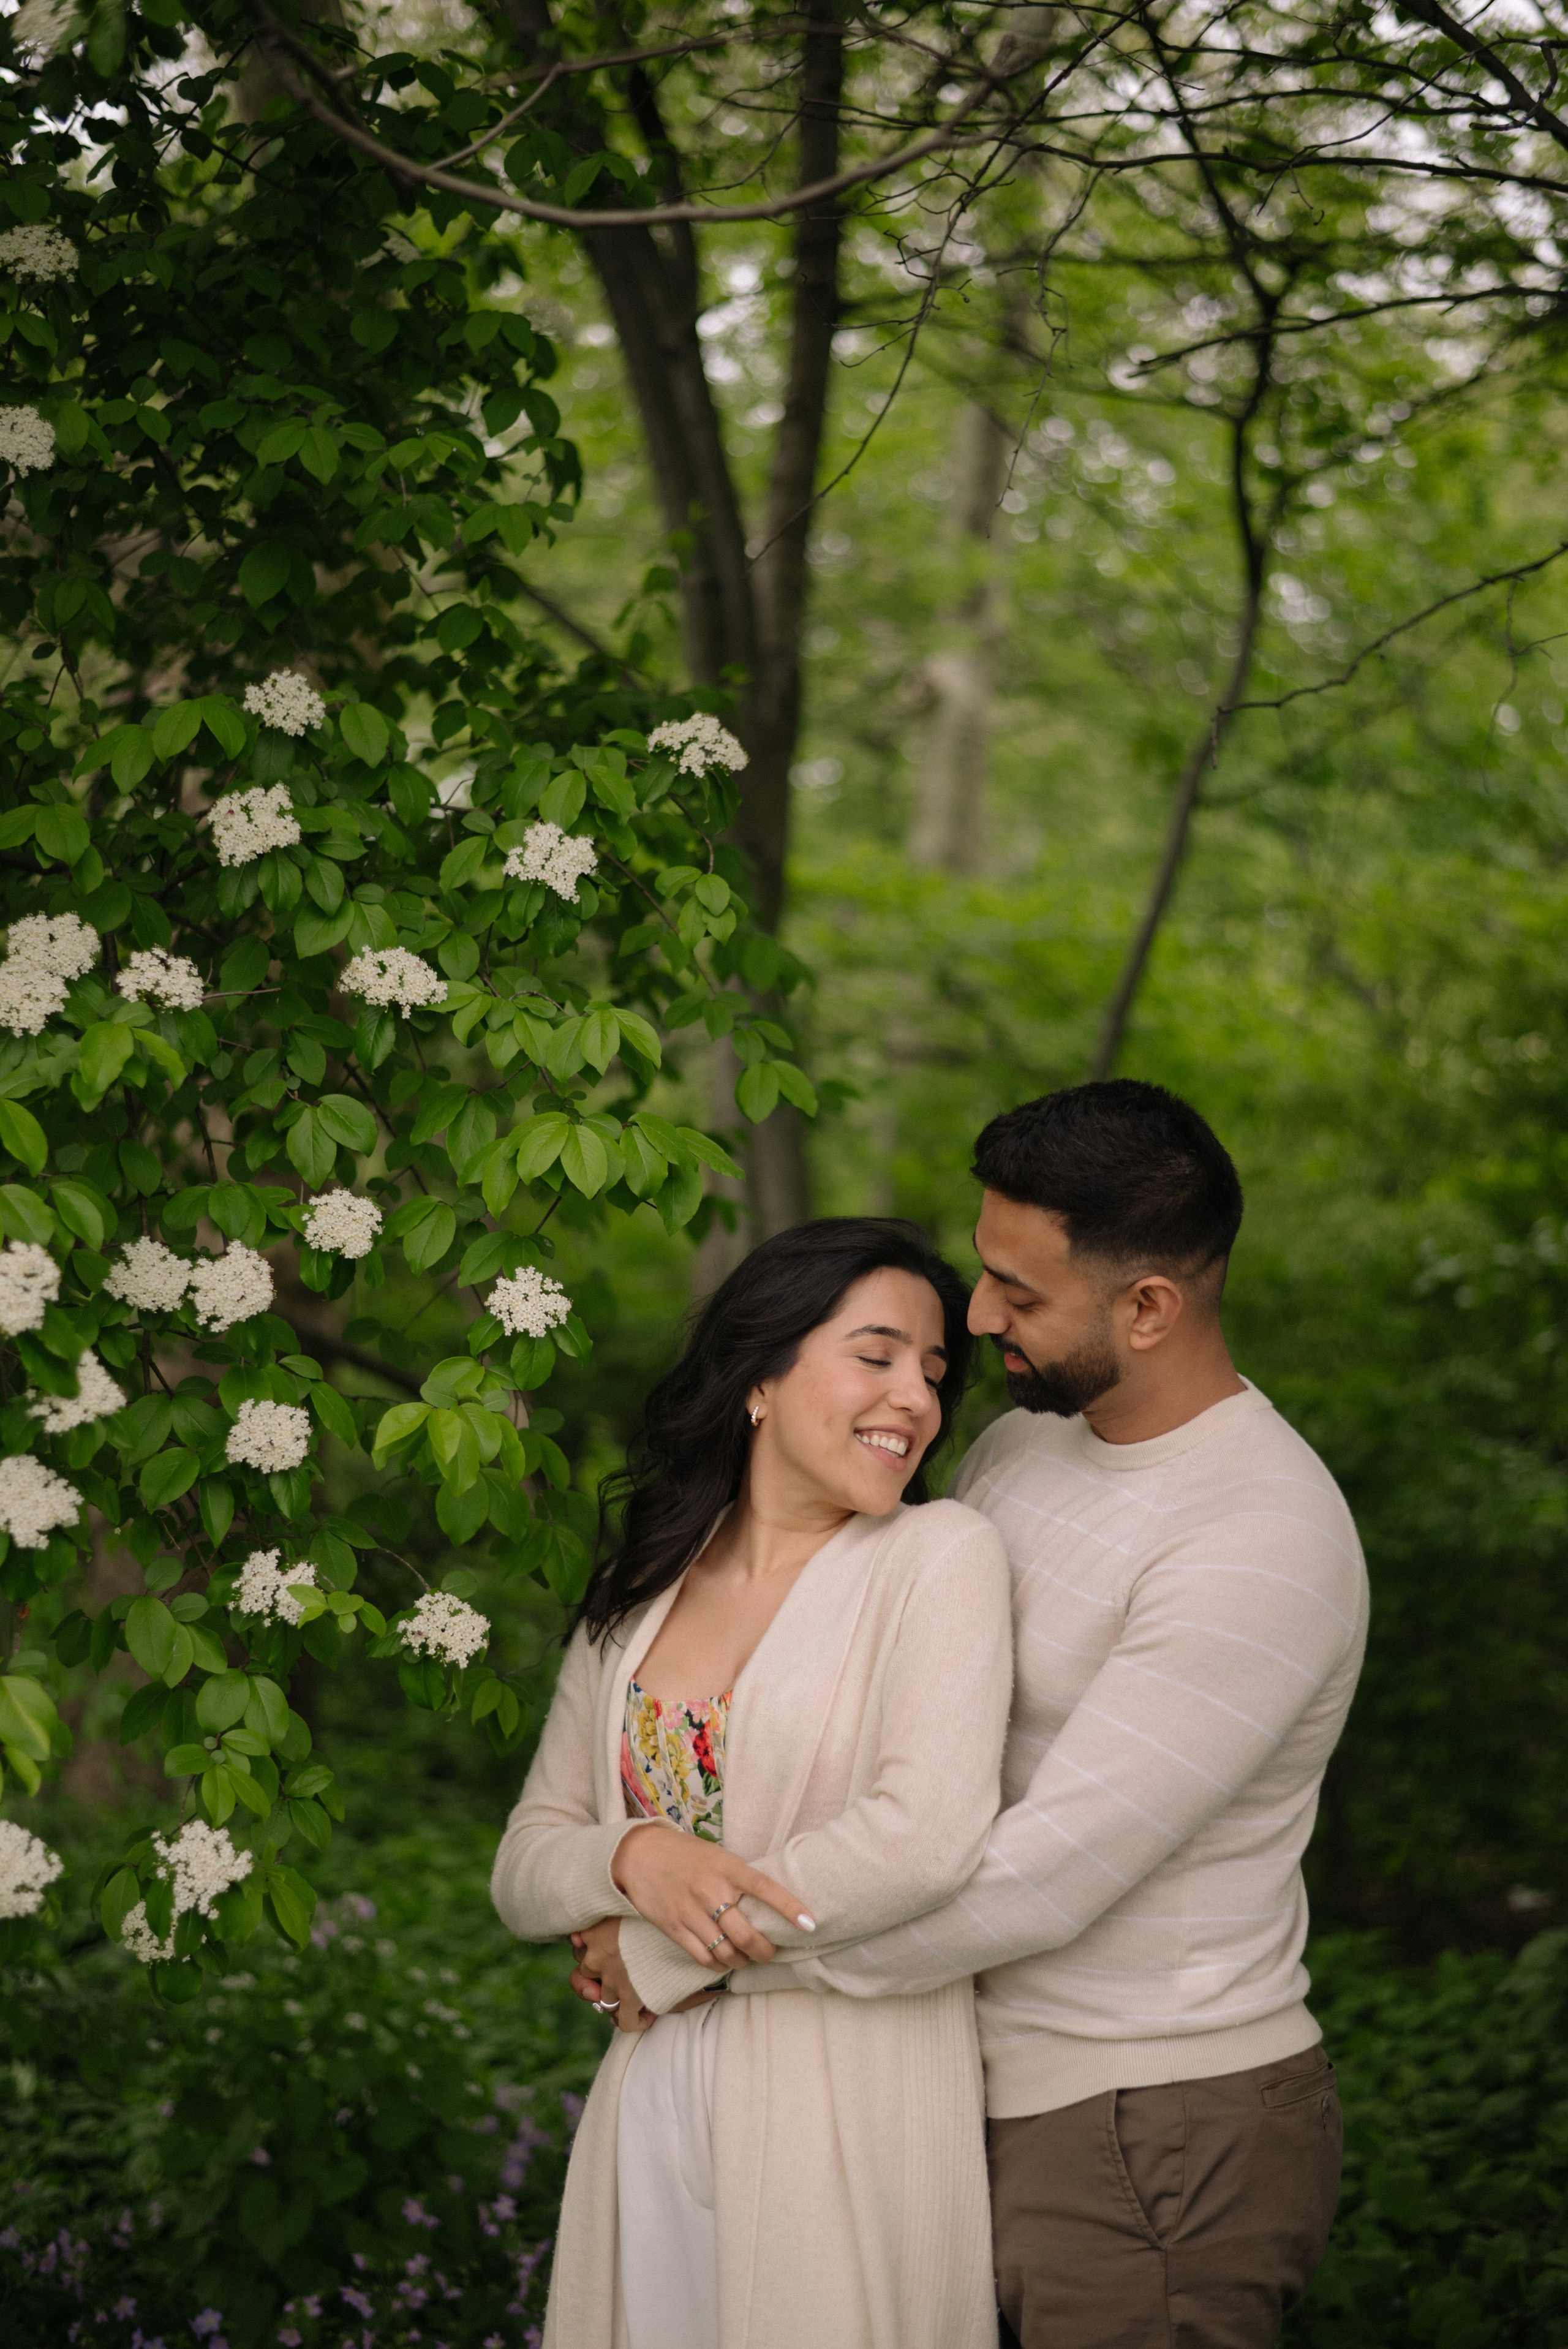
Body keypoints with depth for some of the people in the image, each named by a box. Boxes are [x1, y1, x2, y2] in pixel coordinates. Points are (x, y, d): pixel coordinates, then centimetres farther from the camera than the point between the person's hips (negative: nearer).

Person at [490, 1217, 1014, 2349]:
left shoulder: (941, 1556, -6)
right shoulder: (639, 1596, 9)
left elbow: (929, 1837, -20)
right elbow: (524, 1870, 8)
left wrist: (653, 1958, -10)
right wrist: (635, 1857, -16)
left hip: (851, 2119, -4)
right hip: (653, 2116, 4)